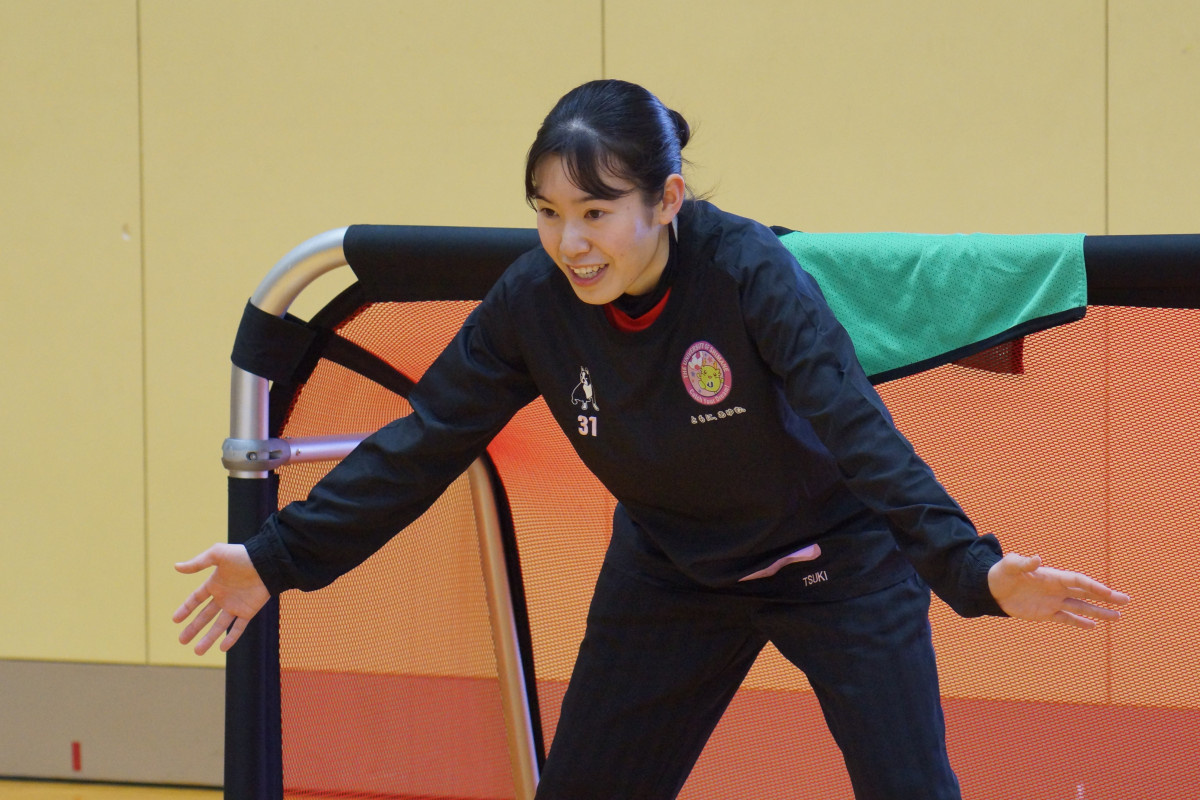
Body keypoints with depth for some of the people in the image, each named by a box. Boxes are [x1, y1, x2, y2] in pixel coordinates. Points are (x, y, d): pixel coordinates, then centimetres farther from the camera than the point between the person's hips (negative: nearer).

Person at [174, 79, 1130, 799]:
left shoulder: (747, 272, -32)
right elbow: (426, 443, -11)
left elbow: (861, 433, -39)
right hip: (673, 576, 4)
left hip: (835, 564, -4)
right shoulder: (533, 302, -19)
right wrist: (280, 558, -15)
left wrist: (972, 568, -52)